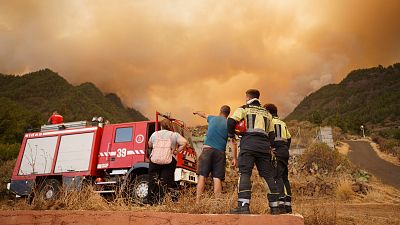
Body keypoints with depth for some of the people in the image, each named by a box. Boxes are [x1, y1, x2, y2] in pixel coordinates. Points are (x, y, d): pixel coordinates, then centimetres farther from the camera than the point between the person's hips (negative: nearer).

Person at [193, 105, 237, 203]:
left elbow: (204, 115, 37)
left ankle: (197, 202, -8)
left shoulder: (213, 118, 15)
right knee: (217, 179, -1)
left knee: (202, 177, -3)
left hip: (207, 149, 0)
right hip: (220, 152, 0)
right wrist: (234, 158, -1)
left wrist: (197, 113, 60)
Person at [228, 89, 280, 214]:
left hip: (249, 144, -5)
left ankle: (243, 205, -20)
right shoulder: (267, 113, 28)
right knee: (268, 175, 7)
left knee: (244, 173, -10)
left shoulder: (244, 109, 11)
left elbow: (231, 122, -3)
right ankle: (274, 207, 8)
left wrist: (231, 136, 11)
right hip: (264, 146, 5)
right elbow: (271, 134, 25)